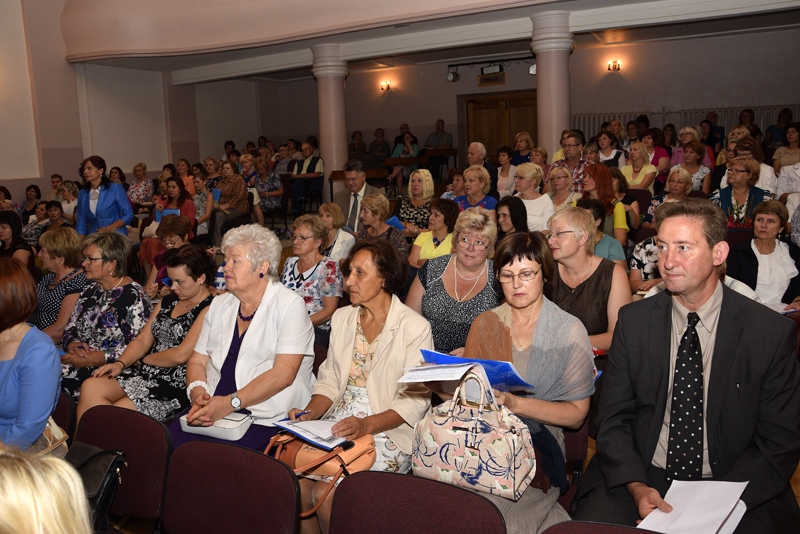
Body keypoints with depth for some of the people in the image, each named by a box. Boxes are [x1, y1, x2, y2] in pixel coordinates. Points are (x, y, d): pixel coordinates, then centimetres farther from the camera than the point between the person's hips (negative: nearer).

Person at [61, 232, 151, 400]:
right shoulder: (90, 290, 16)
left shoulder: (133, 296, -11)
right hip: (79, 363, 7)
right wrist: (72, 344, -5)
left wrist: (91, 359, -18)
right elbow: (69, 329, 19)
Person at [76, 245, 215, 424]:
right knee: (90, 387, -15)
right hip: (146, 374, 8)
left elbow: (180, 355, -16)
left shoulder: (208, 310, -12)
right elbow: (142, 340, 13)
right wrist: (120, 363, -5)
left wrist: (145, 359, 1)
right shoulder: (168, 301, 17)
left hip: (176, 386, -8)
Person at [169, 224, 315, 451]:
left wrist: (230, 403, -20)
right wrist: (197, 391, -7)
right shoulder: (219, 305, 15)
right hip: (213, 409, 6)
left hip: (265, 420, -5)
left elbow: (283, 373, -15)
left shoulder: (290, 305, -6)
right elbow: (197, 360, 15)